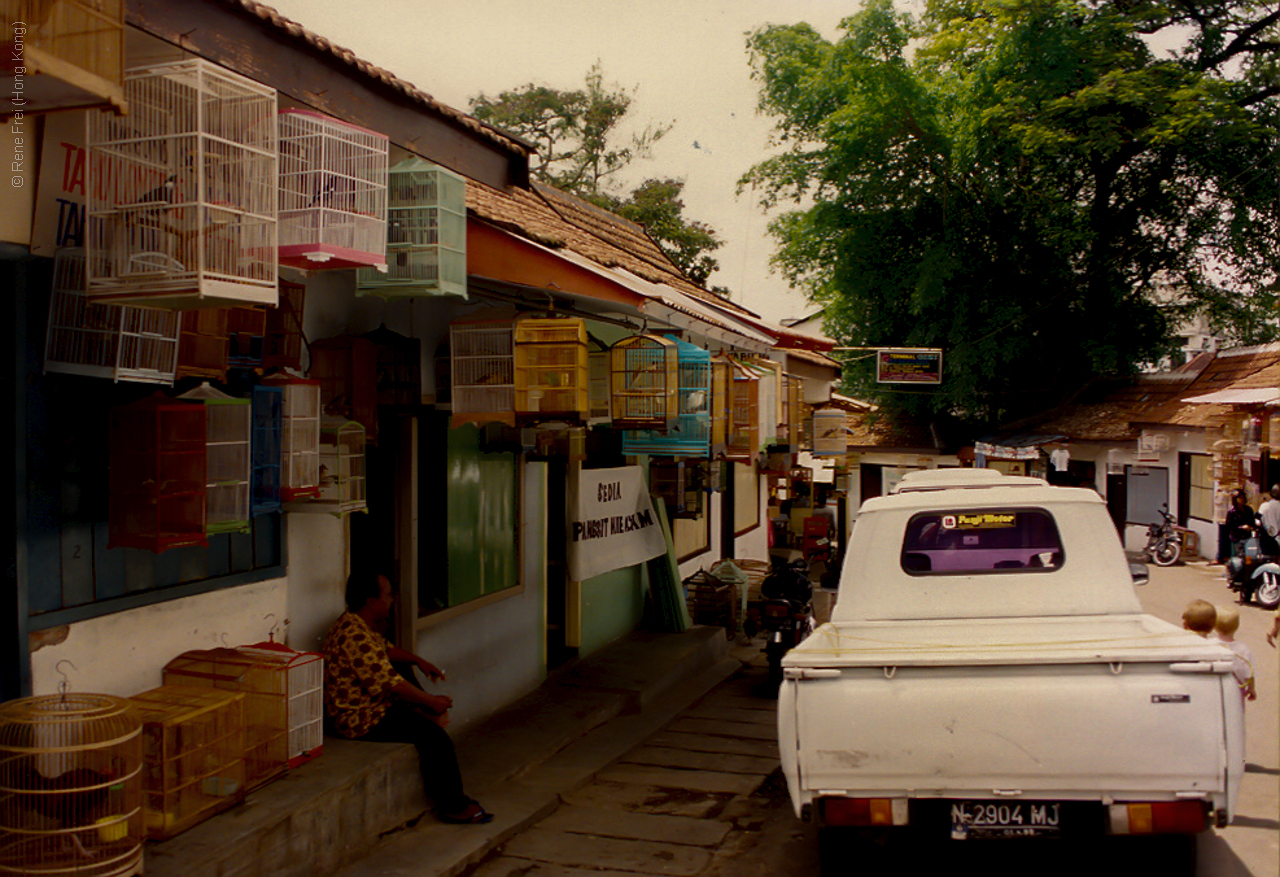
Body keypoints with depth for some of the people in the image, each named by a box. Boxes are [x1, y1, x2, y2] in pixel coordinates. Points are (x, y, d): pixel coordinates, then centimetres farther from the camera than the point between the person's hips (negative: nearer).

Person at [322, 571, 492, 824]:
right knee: (434, 734, -17)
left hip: (370, 702, 12)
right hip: (359, 718, -12)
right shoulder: (356, 637, -27)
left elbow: (386, 648, 24)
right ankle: (452, 807, -4)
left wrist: (419, 661, 9)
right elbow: (391, 685, -26)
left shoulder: (355, 623, 6)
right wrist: (432, 701, -15)